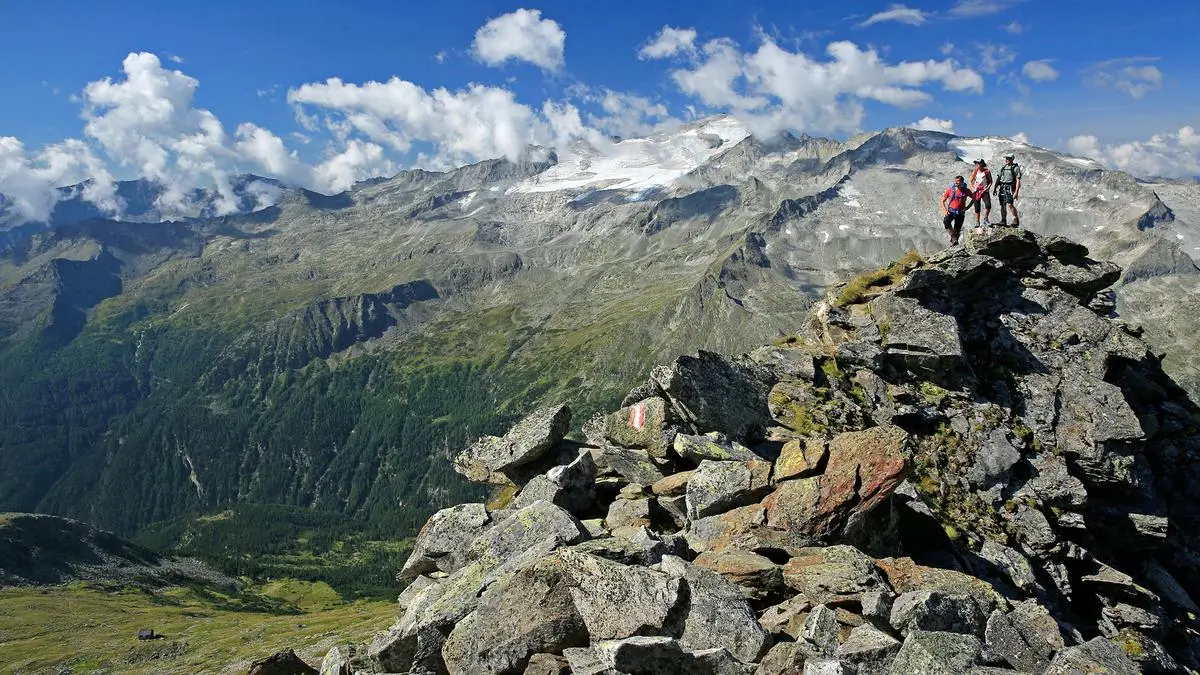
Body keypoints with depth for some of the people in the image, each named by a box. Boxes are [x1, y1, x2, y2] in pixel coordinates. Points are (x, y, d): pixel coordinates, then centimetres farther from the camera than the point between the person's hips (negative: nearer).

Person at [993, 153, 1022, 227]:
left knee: (1009, 205, -19)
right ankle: (1003, 222, 14)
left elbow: (1018, 181, -7)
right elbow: (998, 178, 22)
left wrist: (1016, 192, -15)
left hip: (1010, 189, -6)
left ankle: (1016, 219, -6)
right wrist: (995, 188, 14)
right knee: (1002, 206, 7)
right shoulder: (1003, 168, 17)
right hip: (1002, 188, 6)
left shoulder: (1016, 168, -3)